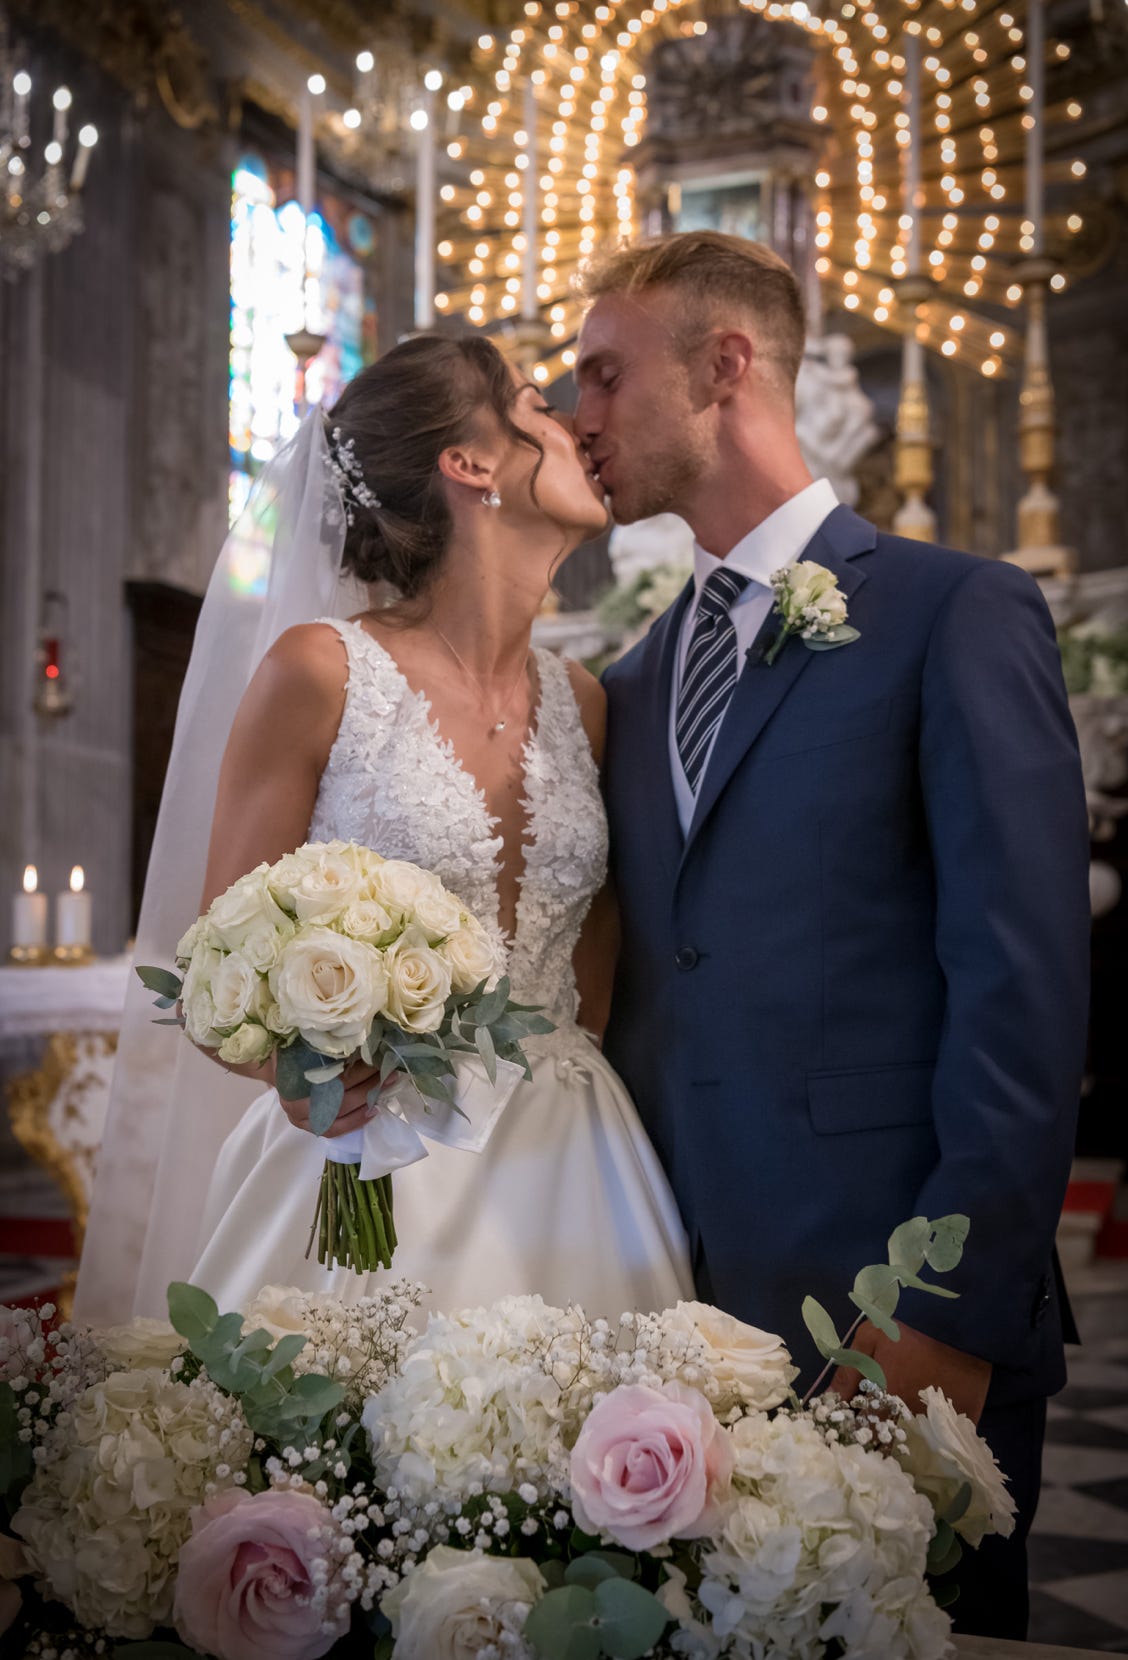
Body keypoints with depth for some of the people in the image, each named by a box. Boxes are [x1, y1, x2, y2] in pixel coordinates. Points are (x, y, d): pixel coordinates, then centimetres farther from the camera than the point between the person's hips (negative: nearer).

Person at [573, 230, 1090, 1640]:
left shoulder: (957, 612, -5)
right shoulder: (634, 679, 14)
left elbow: (1025, 994, -12)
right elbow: (643, 996, 14)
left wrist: (953, 1316, -16)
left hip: (895, 1327, -5)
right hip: (674, 1312, 6)